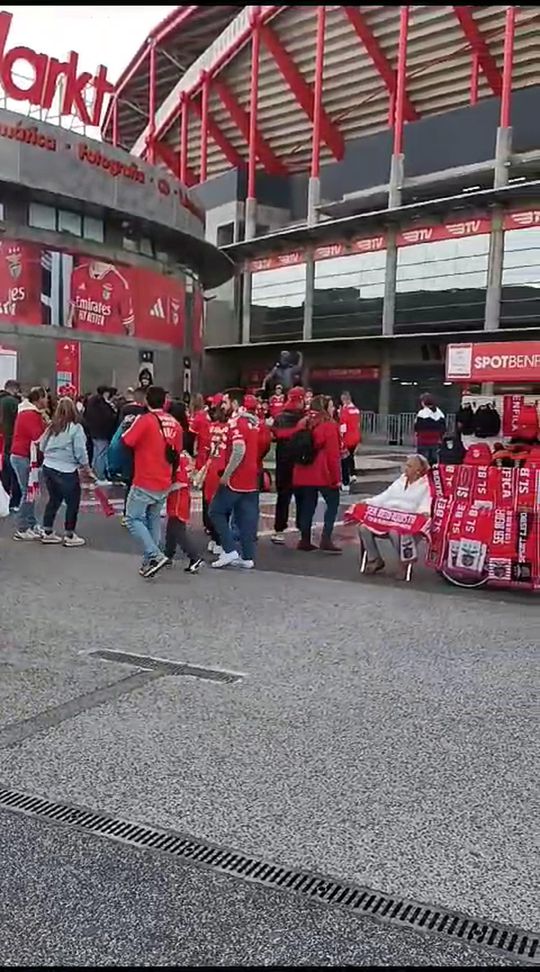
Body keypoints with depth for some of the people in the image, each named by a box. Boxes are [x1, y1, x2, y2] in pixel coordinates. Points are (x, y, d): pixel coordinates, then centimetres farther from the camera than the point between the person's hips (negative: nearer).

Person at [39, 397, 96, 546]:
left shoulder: (51, 427, 5)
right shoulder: (76, 428, -11)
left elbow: (42, 446, 8)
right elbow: (80, 451, -12)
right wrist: (87, 468, -1)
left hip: (48, 468, 6)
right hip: (66, 472, -6)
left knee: (54, 500, 18)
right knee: (72, 503, 7)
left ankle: (47, 533, 25)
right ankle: (69, 536, 12)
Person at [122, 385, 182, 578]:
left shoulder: (145, 420, -15)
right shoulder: (175, 424, 4)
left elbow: (126, 441, -15)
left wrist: (127, 425, 4)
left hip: (144, 483, -6)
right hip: (164, 484, 6)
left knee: (133, 519, 4)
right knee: (154, 521, 17)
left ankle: (155, 555, -9)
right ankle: (149, 562, 20)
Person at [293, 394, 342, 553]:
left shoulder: (303, 424, 9)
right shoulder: (329, 425, -10)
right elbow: (333, 454, -12)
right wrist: (336, 477, -8)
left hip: (304, 474, 6)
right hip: (324, 474, -6)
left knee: (307, 506, 13)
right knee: (333, 503, 5)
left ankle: (305, 540, 15)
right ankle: (326, 539, -4)